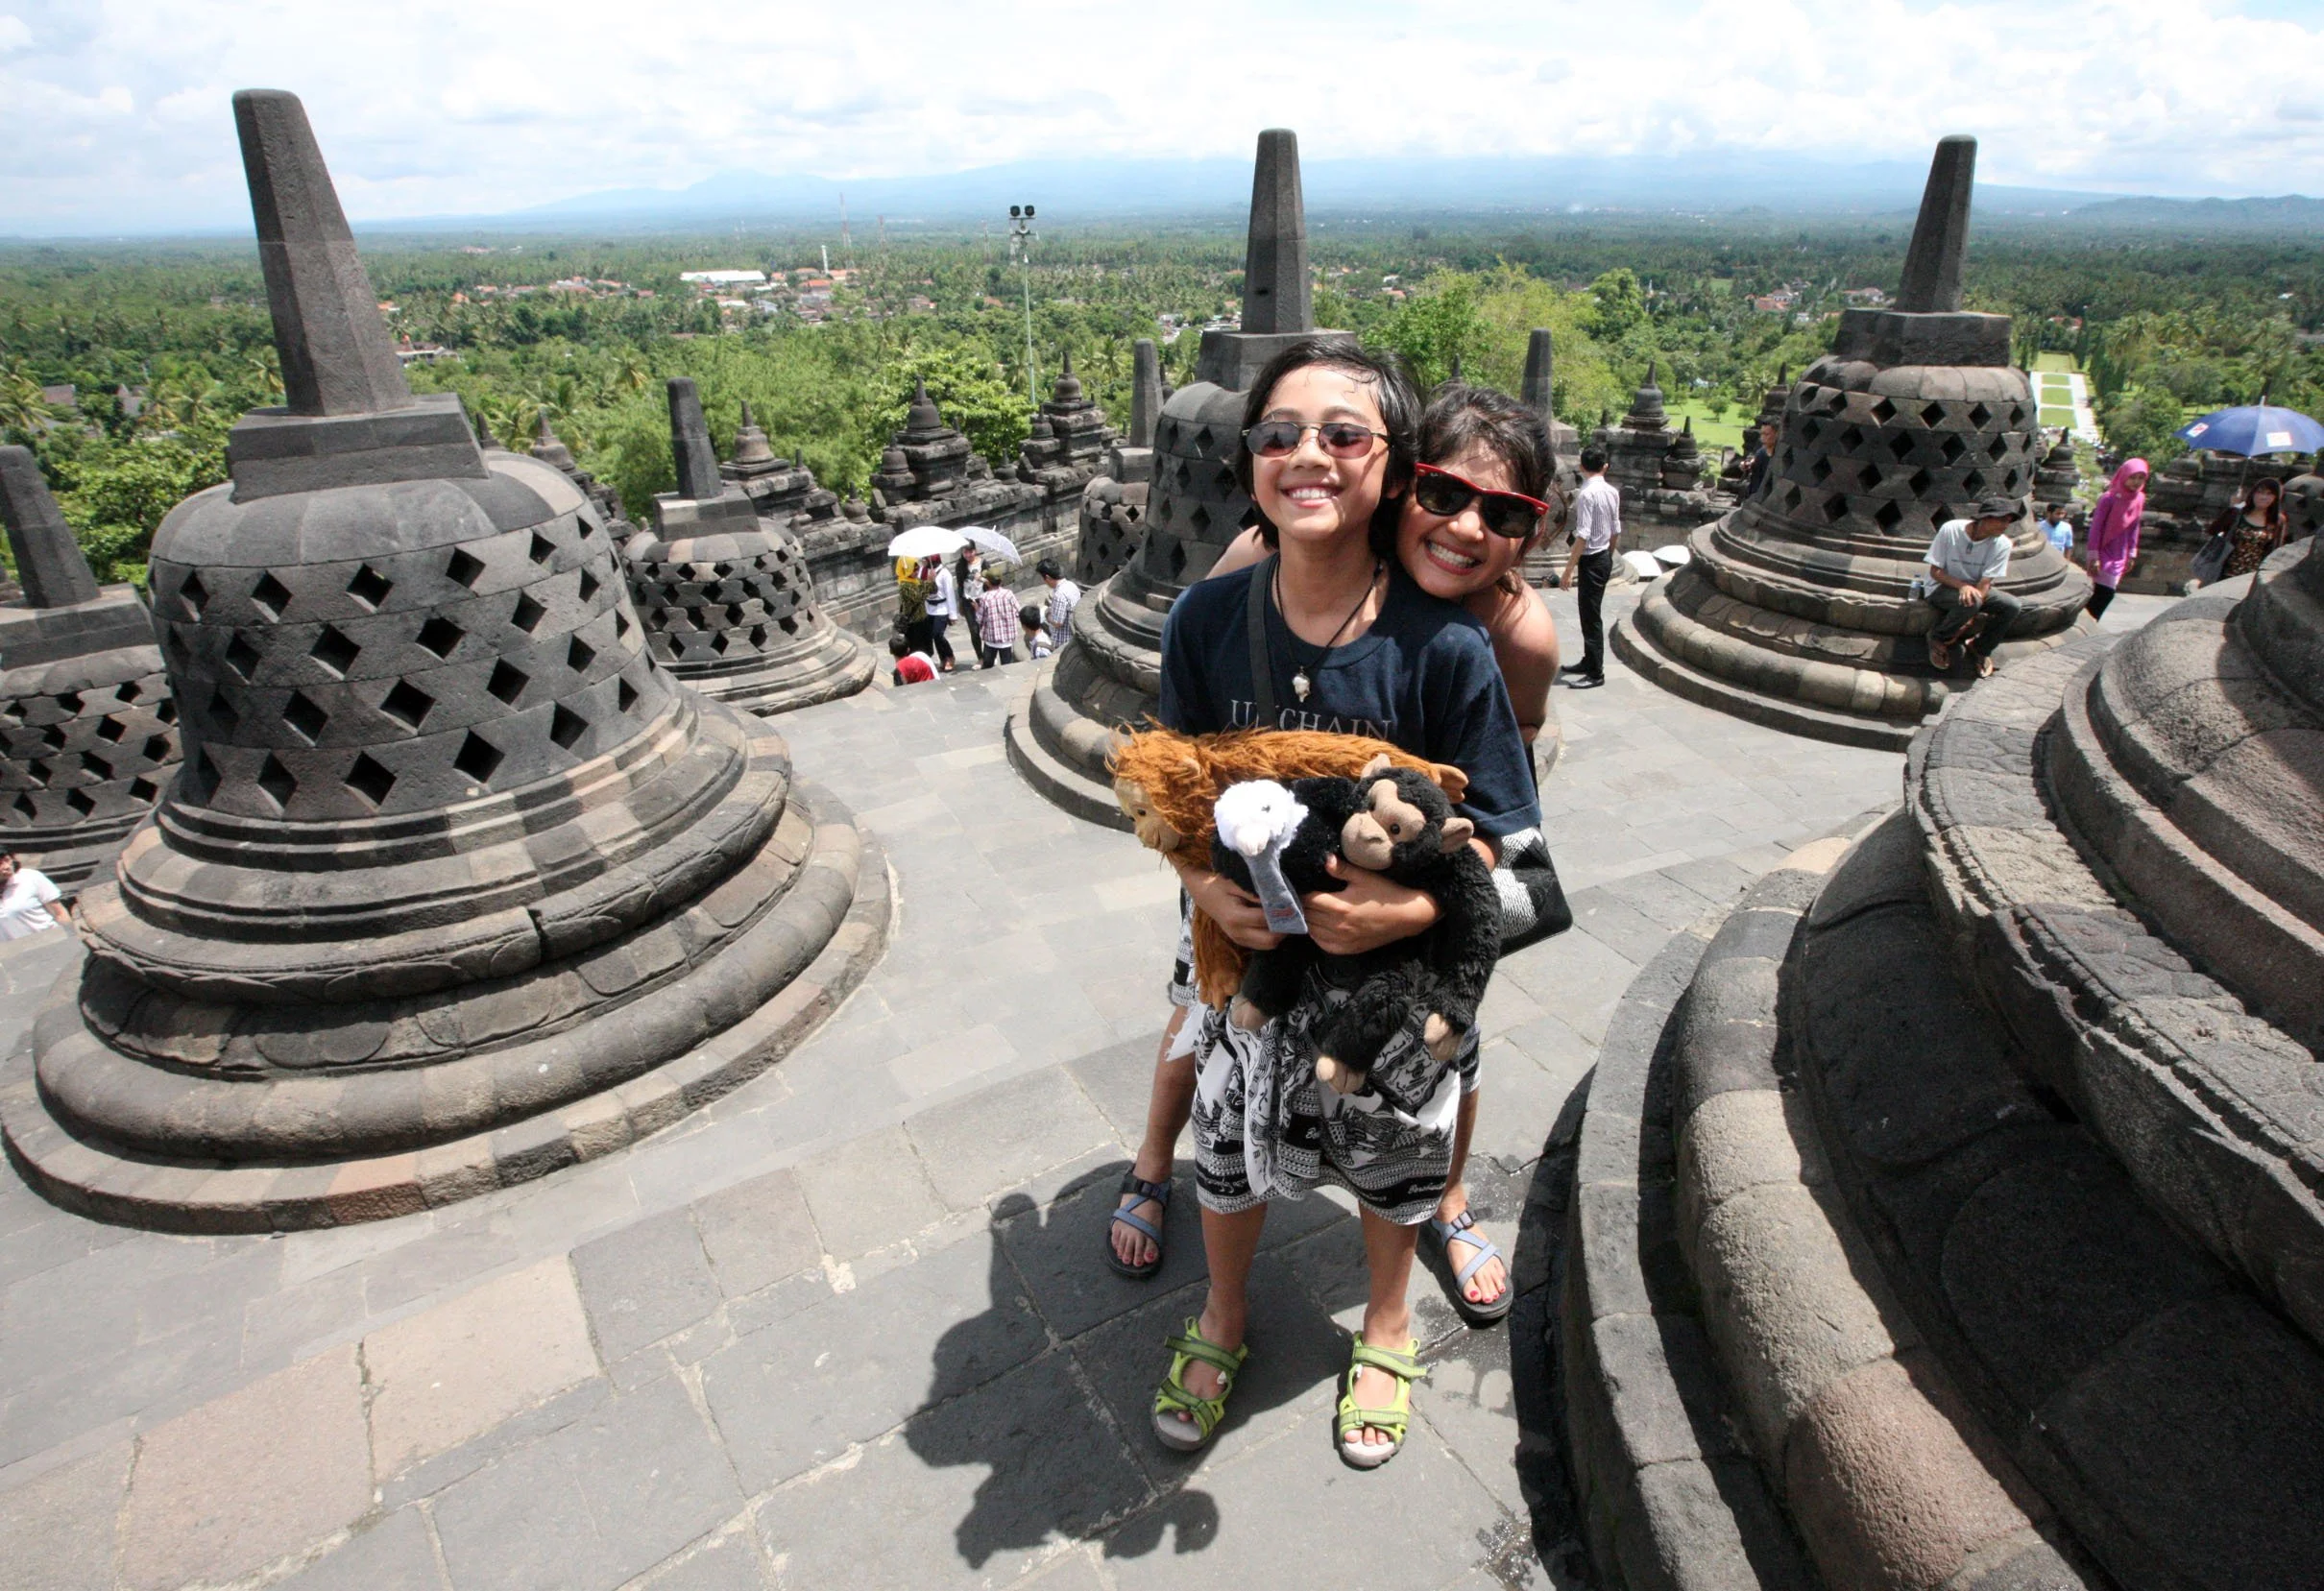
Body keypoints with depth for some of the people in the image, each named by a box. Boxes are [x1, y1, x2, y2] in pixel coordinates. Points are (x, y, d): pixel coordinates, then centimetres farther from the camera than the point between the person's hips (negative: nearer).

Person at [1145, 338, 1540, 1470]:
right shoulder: (1208, 618, -14)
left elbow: (1496, 835, -14)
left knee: (1391, 1155, 22)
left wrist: (1408, 908, -31)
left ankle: (1387, 1325, 56)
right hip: (1247, 948, 2)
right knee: (1228, 1142, 22)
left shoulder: (1443, 646, -22)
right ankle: (1223, 1318, 55)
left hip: (1398, 962, -1)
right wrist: (1204, 884, -22)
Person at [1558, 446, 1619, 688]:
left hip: (1591, 560, -9)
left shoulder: (1586, 494, -19)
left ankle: (1595, 673, 2)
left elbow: (1582, 536, -23)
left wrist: (1569, 570, -21)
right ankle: (1589, 662, 31)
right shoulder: (1612, 492, 6)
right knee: (1591, 613, 19)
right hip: (1605, 557, 9)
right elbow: (1616, 530, 13)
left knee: (1591, 616, -3)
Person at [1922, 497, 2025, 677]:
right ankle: (1937, 637, -8)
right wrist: (1962, 586, -31)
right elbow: (1935, 571, -14)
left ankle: (1982, 649, 4)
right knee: (1970, 601, -36)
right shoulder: (1950, 530, -19)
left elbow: (1985, 584, -15)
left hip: (1975, 588, 4)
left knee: (2013, 606, -20)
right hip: (1943, 588, -4)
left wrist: (1968, 622, -24)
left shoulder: (2001, 544, -12)